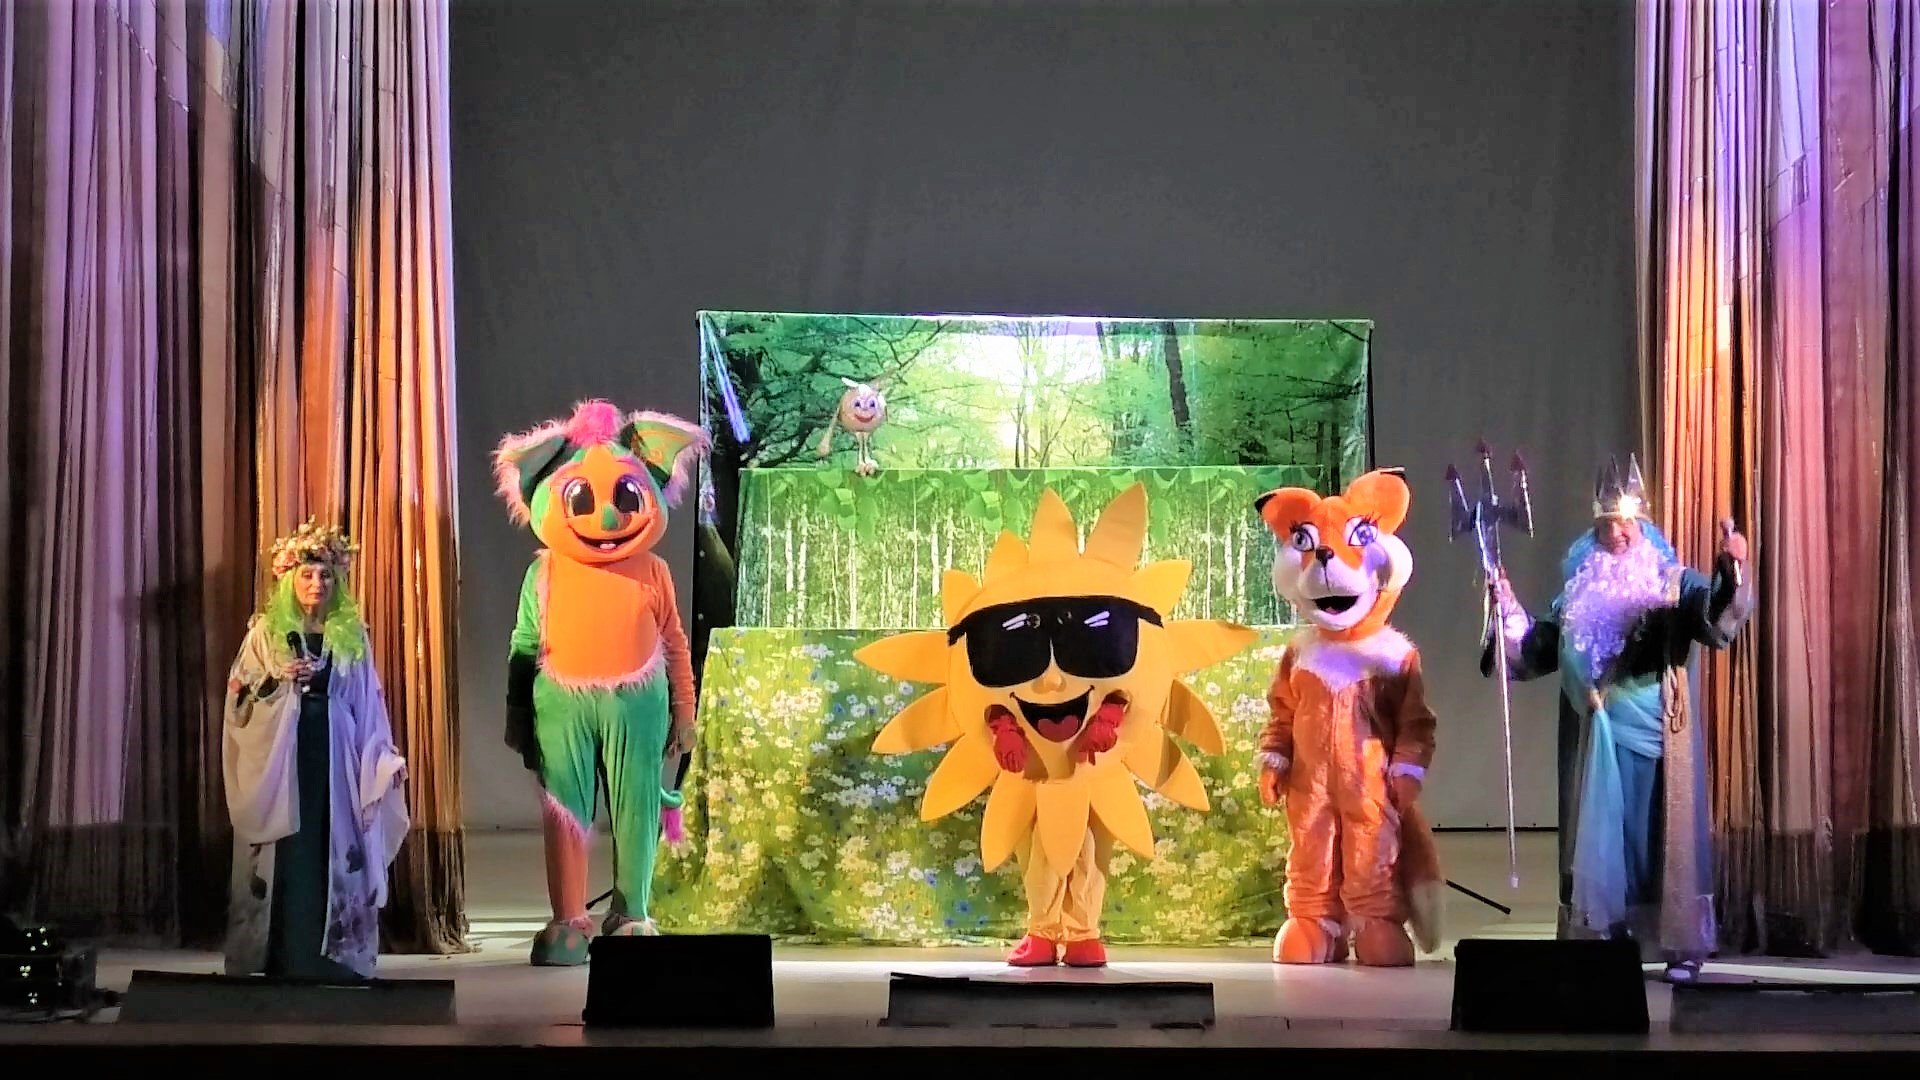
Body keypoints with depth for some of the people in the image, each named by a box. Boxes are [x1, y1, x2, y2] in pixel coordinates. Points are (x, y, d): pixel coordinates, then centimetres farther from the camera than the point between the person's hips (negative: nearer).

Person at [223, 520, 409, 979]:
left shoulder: (352, 635, 10)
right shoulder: (266, 631, 5)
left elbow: (369, 705, 10)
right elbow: (239, 697, 2)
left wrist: (386, 758, 1)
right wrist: (278, 680, -14)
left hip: (335, 757, 2)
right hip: (281, 756, -1)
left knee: (336, 848, -1)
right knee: (287, 852, -4)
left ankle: (332, 954, 3)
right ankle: (285, 956, 0)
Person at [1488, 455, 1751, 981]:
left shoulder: (1675, 583, 0)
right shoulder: (1581, 590, 12)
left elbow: (1718, 625, -18)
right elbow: (1539, 652, 18)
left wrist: (1732, 572, -33)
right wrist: (1509, 607, 8)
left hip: (1656, 734, -4)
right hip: (1597, 736, 4)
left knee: (1662, 832, -3)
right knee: (1602, 833, 6)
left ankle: (1682, 945, 1)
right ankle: (1605, 938, 13)